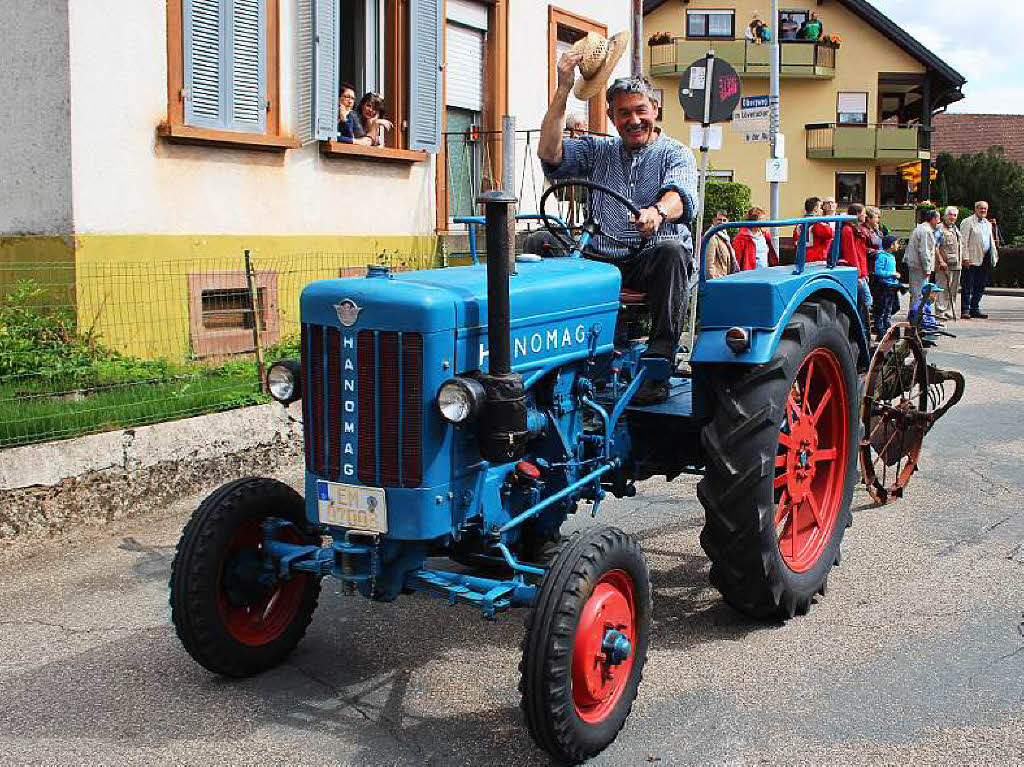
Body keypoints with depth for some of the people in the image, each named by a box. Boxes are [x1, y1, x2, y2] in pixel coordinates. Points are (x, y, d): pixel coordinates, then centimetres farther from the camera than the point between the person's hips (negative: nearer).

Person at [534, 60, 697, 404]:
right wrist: (563, 90, -5)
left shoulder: (675, 153, 9)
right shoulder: (598, 151, 20)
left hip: (651, 261, -3)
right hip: (602, 260, 3)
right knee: (539, 242, -19)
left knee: (671, 250, -37)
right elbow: (550, 154, 1)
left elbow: (681, 195, -14)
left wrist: (658, 211, -40)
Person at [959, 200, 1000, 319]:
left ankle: (975, 310, 15)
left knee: (980, 287, 8)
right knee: (967, 287, -4)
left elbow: (991, 241, 24)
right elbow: (963, 242, -9)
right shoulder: (967, 222, -2)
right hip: (972, 260, -7)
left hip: (985, 260, 7)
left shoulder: (988, 224, 20)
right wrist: (965, 258, -16)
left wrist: (994, 255, 13)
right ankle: (965, 310, -1)